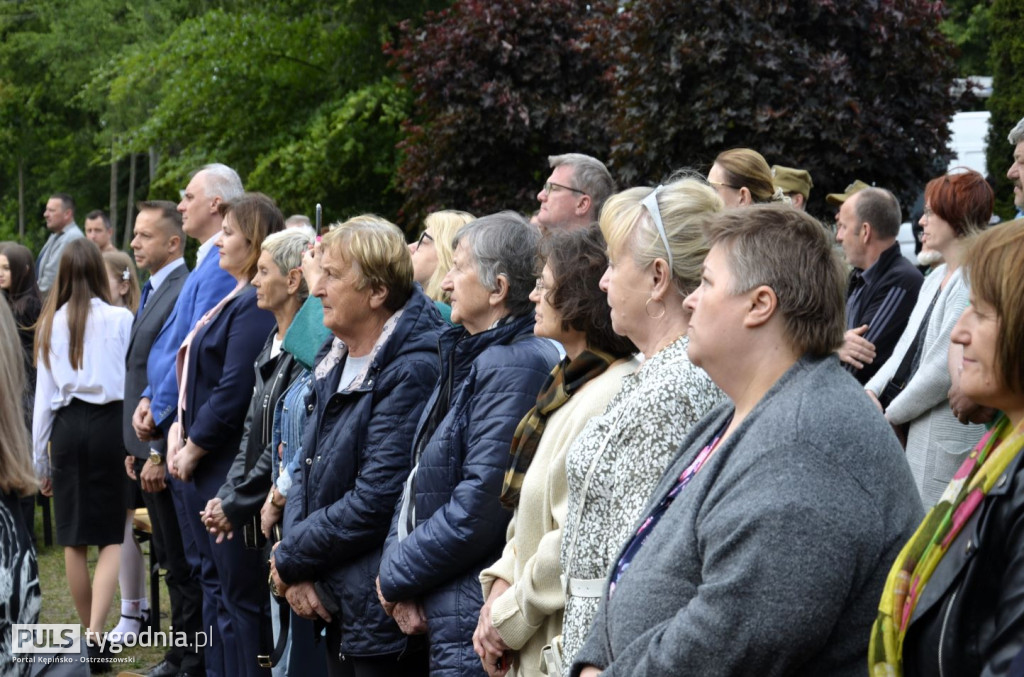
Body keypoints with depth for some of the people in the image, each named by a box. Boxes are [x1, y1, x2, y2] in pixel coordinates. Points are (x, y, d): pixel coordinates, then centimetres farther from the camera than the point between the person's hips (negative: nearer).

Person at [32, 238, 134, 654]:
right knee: (113, 538, 1)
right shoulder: (120, 320, -3)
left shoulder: (51, 323, 7)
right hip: (110, 422, -3)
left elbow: (44, 394, 9)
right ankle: (95, 633, -15)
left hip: (67, 428, 3)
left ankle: (89, 632, 22)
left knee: (74, 540, 12)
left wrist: (40, 459, 15)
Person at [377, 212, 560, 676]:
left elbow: (479, 506, -21)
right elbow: (419, 481, 15)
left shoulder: (515, 368, -16)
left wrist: (396, 576, -9)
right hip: (441, 611, 9)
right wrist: (399, 577, 0)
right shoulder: (467, 359, 14)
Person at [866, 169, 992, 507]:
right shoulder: (937, 277, 16)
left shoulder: (975, 281, -17)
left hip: (950, 439, -9)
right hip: (920, 434, 9)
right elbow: (908, 346, 18)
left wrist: (891, 413, -8)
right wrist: (872, 392, 2)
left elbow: (944, 368, -19)